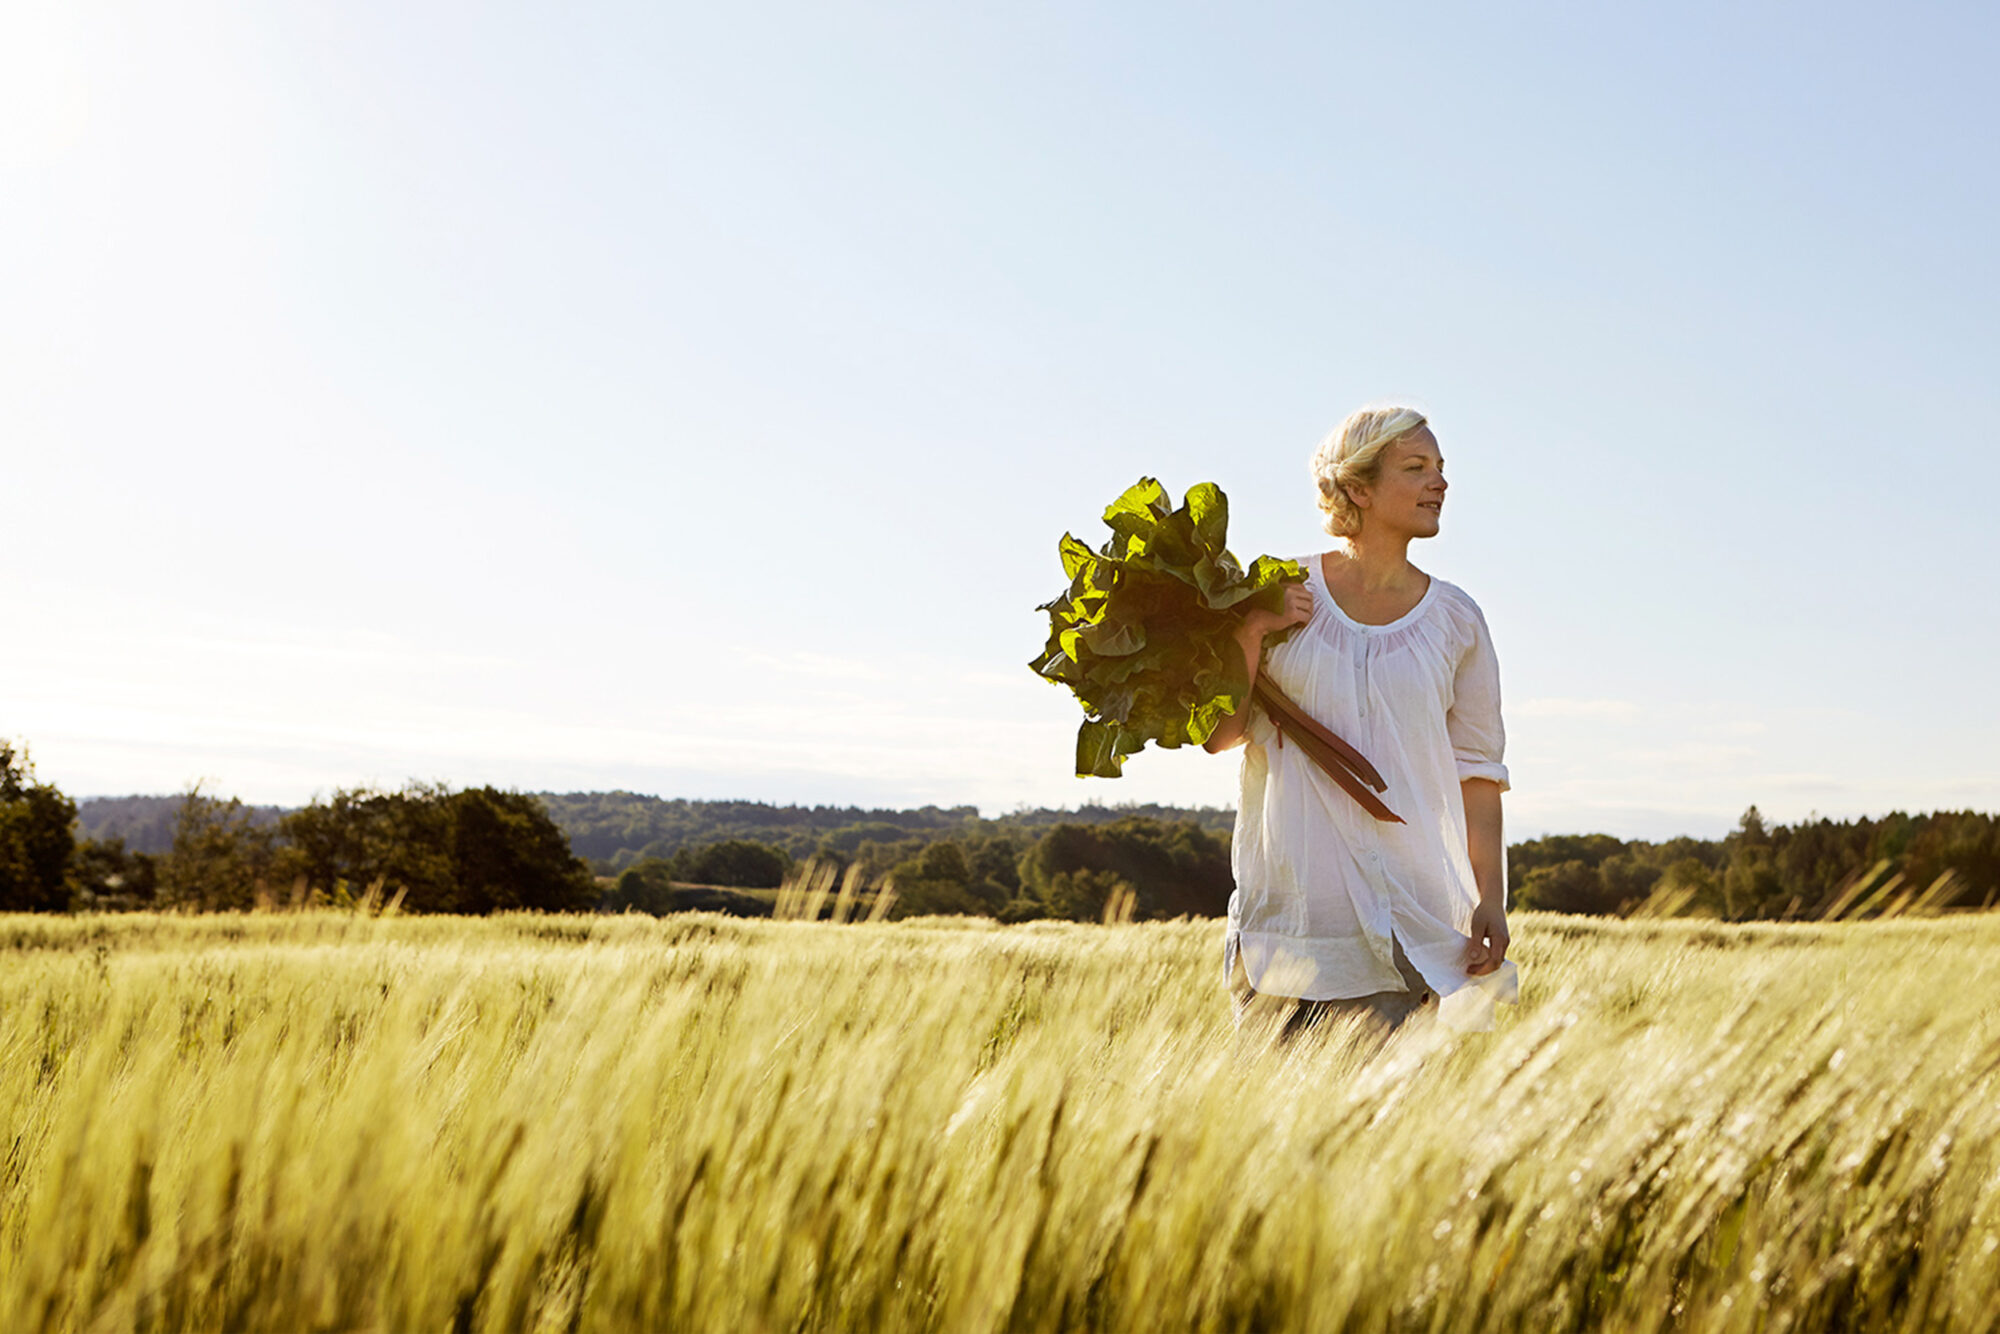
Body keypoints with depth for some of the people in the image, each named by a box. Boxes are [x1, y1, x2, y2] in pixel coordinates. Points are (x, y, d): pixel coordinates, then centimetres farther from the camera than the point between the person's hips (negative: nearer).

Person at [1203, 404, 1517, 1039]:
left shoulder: (1454, 619, 6)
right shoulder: (1283, 590, 2)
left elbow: (1478, 770, 7)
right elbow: (1219, 735, 4)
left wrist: (1490, 897, -1)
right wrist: (1251, 631, -11)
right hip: (1286, 904, 0)